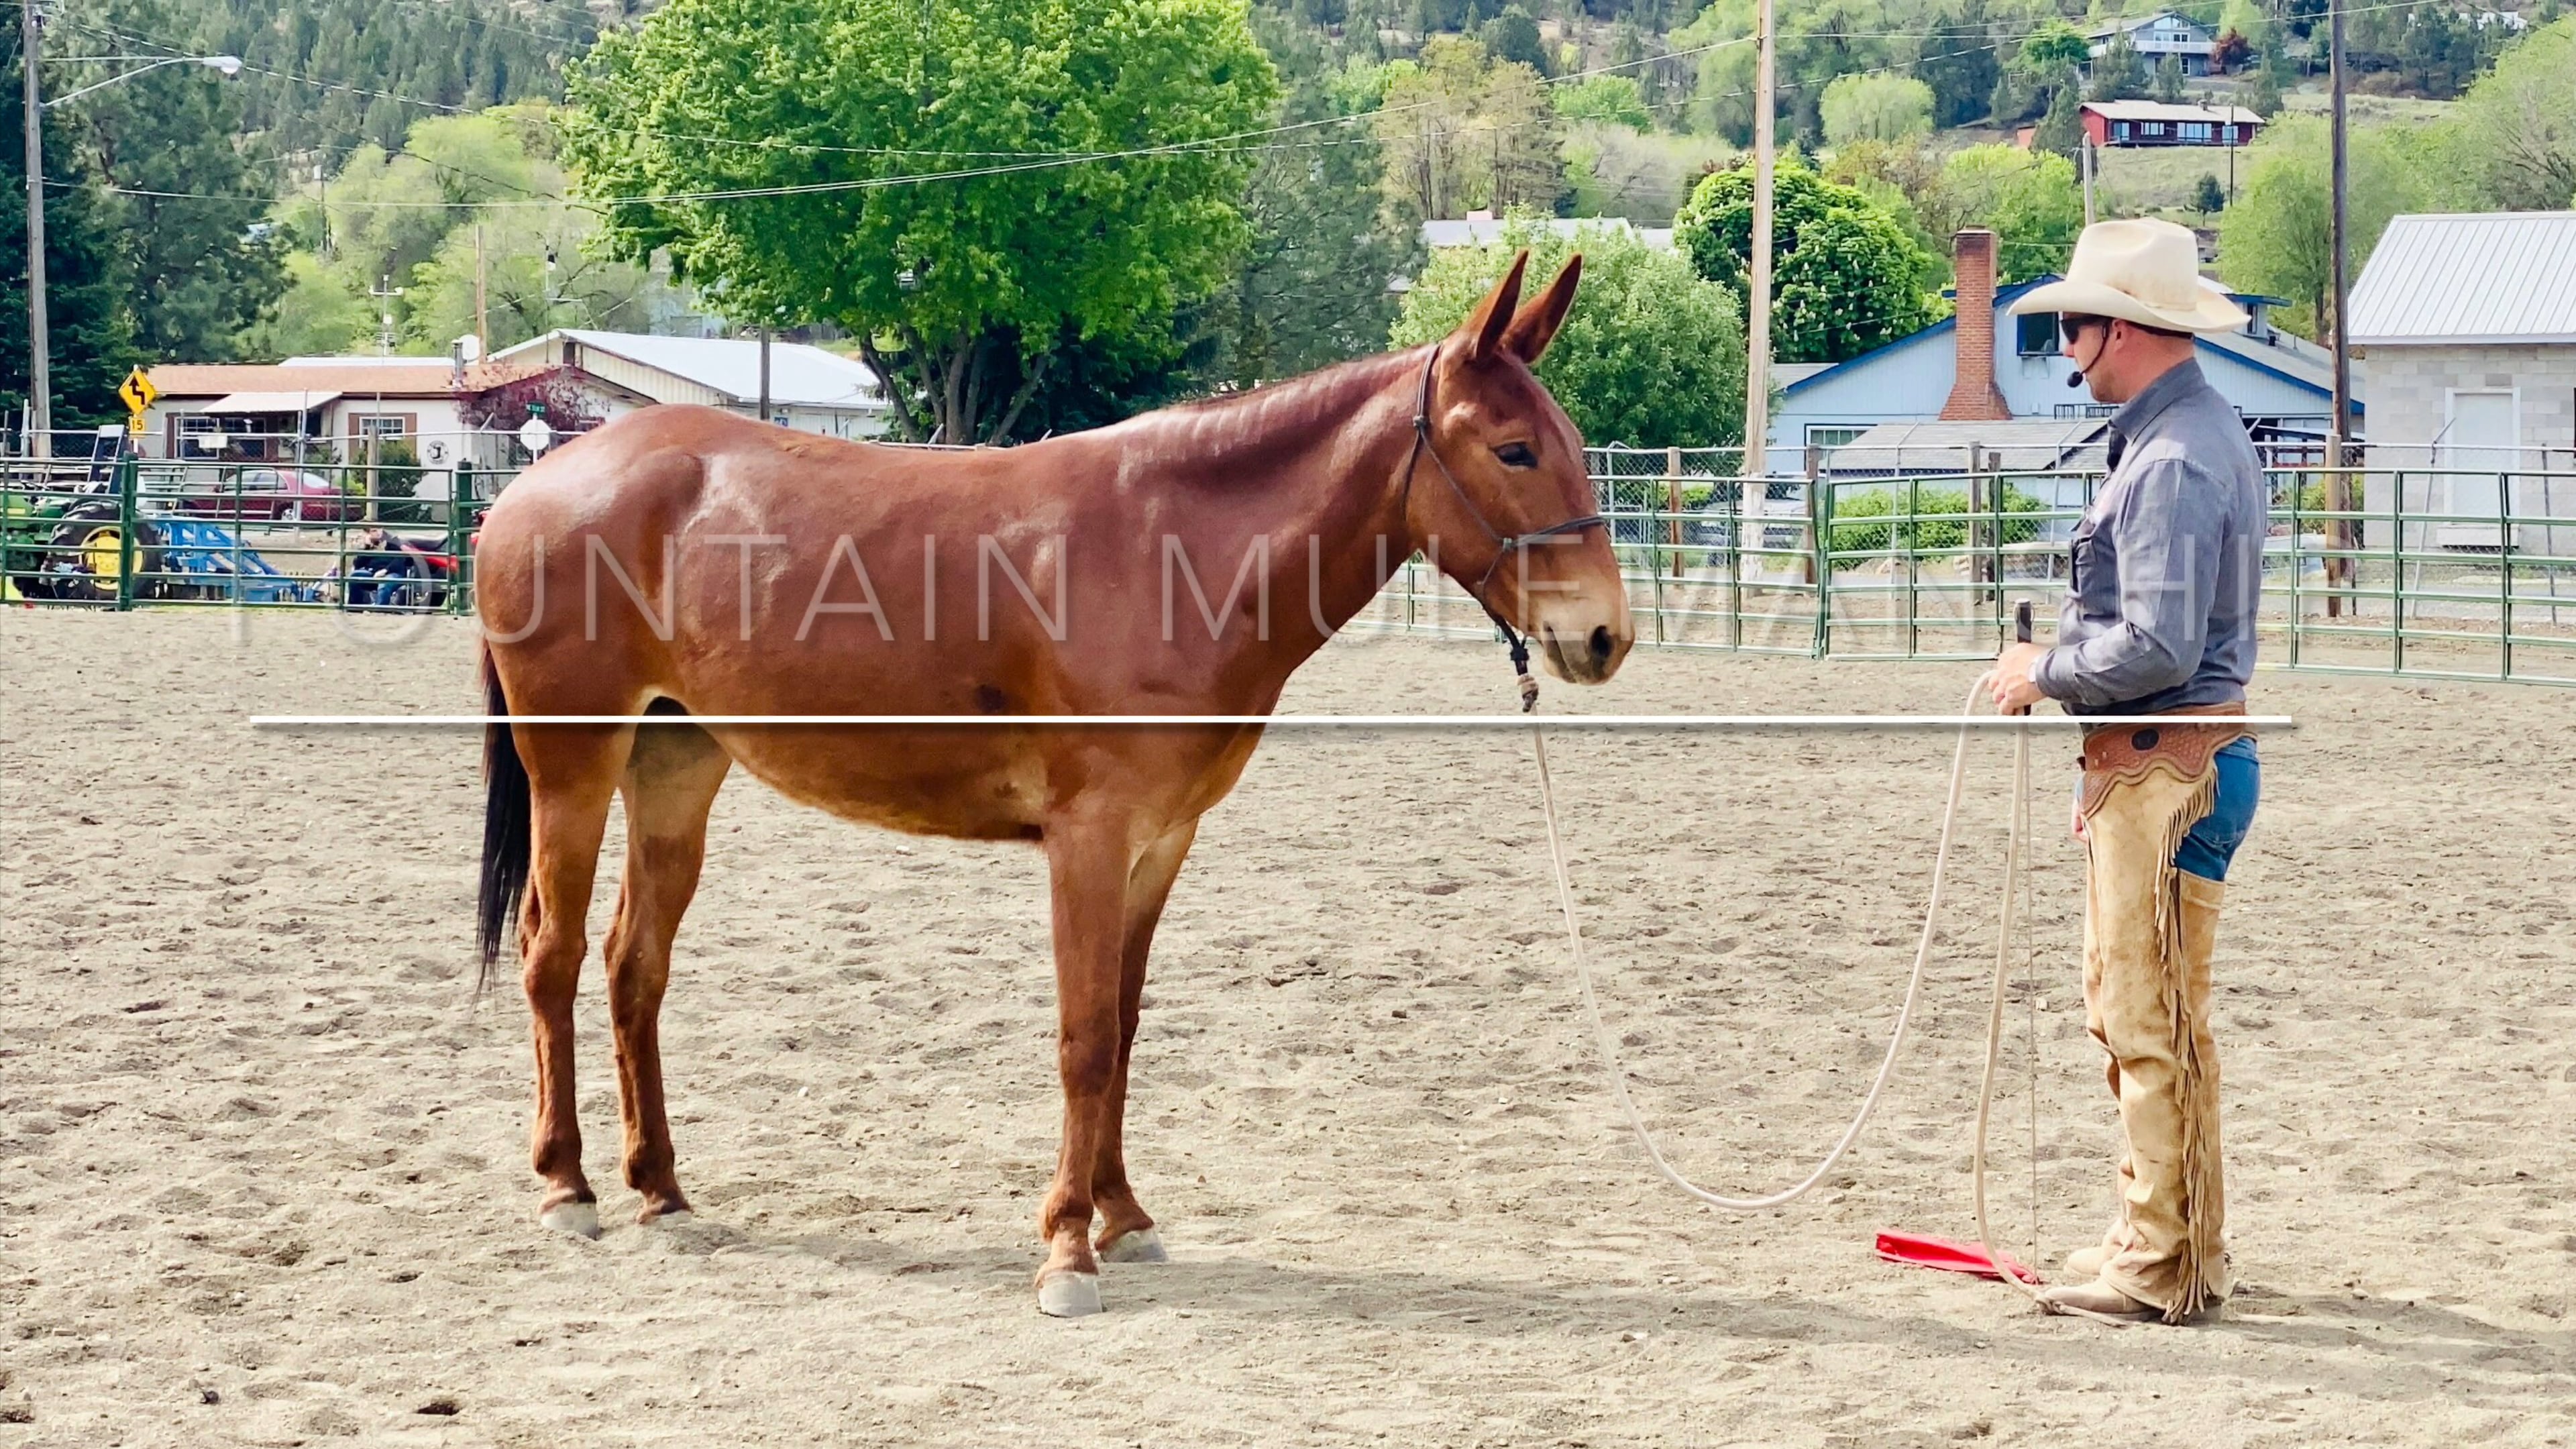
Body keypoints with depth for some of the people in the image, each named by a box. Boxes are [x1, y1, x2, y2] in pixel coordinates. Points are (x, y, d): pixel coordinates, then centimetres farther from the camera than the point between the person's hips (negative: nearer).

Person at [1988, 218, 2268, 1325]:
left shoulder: (2173, 461, -19)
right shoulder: (2193, 435, 15)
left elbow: (2158, 647, -26)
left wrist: (2046, 670, -11)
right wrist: (2104, 763, 19)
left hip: (2168, 769, -11)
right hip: (2151, 763, 11)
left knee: (2152, 1019, -4)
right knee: (2126, 1008, 18)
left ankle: (2164, 1271, 2)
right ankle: (2164, 1236, 27)